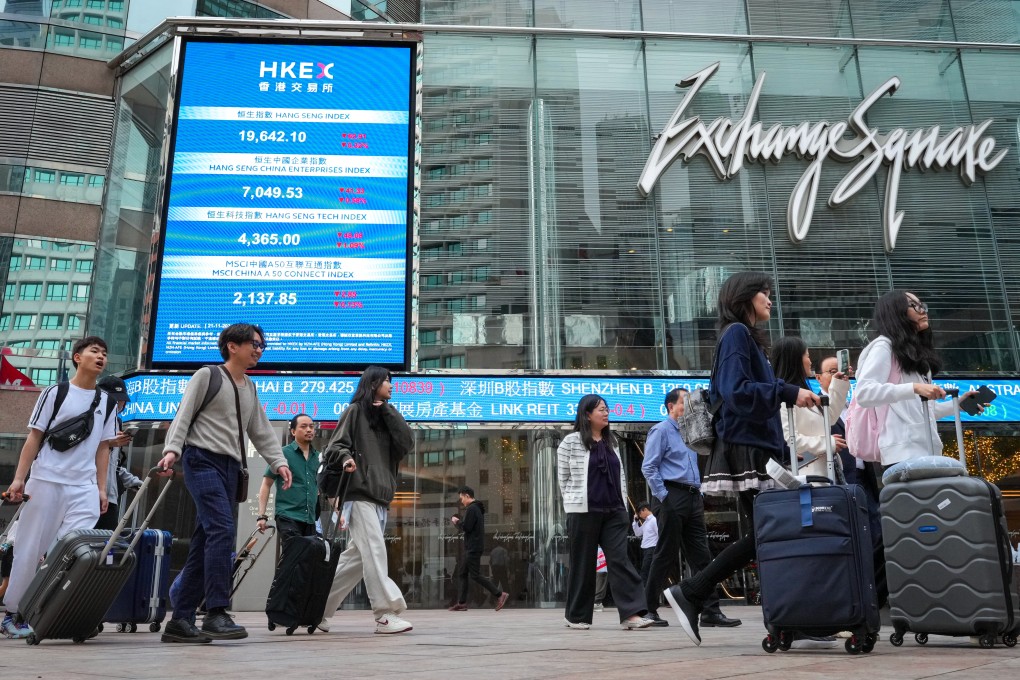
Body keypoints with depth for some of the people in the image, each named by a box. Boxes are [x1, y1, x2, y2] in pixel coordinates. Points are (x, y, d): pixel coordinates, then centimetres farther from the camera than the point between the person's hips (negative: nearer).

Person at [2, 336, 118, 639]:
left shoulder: (106, 402, 13)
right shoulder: (55, 392, 3)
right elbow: (34, 437, 2)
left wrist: (101, 488, 9)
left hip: (84, 488, 3)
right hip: (46, 481, -2)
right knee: (31, 549, 4)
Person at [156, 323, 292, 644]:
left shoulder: (250, 388, 21)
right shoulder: (207, 375, 2)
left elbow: (261, 431, 20)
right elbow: (183, 415, -5)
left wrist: (279, 462, 6)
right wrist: (172, 449, -20)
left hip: (231, 467, 7)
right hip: (202, 460, -7)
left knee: (204, 543, 4)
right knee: (222, 529, -22)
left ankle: (180, 620, 8)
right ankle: (216, 614, -22)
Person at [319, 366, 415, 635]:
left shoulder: (387, 416, 21)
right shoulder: (355, 411, 3)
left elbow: (407, 443, 5)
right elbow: (335, 447, -2)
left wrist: (387, 411, 2)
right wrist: (346, 459, -24)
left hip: (380, 495, 7)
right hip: (359, 492, -7)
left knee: (359, 556, 8)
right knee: (374, 552, -13)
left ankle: (319, 608, 17)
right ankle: (386, 615, -14)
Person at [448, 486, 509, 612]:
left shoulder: (471, 509, -15)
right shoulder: (478, 508, 17)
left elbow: (466, 527, -21)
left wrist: (456, 521, -4)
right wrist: (459, 521, 10)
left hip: (473, 547, -11)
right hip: (472, 547, 11)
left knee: (475, 575, -9)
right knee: (463, 573, 11)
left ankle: (499, 594, -9)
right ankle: (461, 603, 12)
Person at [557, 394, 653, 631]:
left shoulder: (611, 442, 14)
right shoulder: (571, 442, -3)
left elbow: (620, 476, 17)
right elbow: (563, 477, 1)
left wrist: (622, 504, 10)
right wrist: (574, 503, 0)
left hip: (614, 512, 4)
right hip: (583, 512, -4)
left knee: (620, 559, -5)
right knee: (582, 564, 3)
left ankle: (631, 613, -10)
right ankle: (577, 616, 15)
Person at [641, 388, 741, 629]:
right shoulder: (661, 430, -3)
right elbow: (648, 468, -10)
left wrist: (699, 494, 15)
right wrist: (663, 496, -14)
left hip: (693, 499, 8)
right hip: (674, 497, -8)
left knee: (701, 555, 3)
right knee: (665, 556, -3)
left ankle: (710, 611, 3)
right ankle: (649, 610, 6)